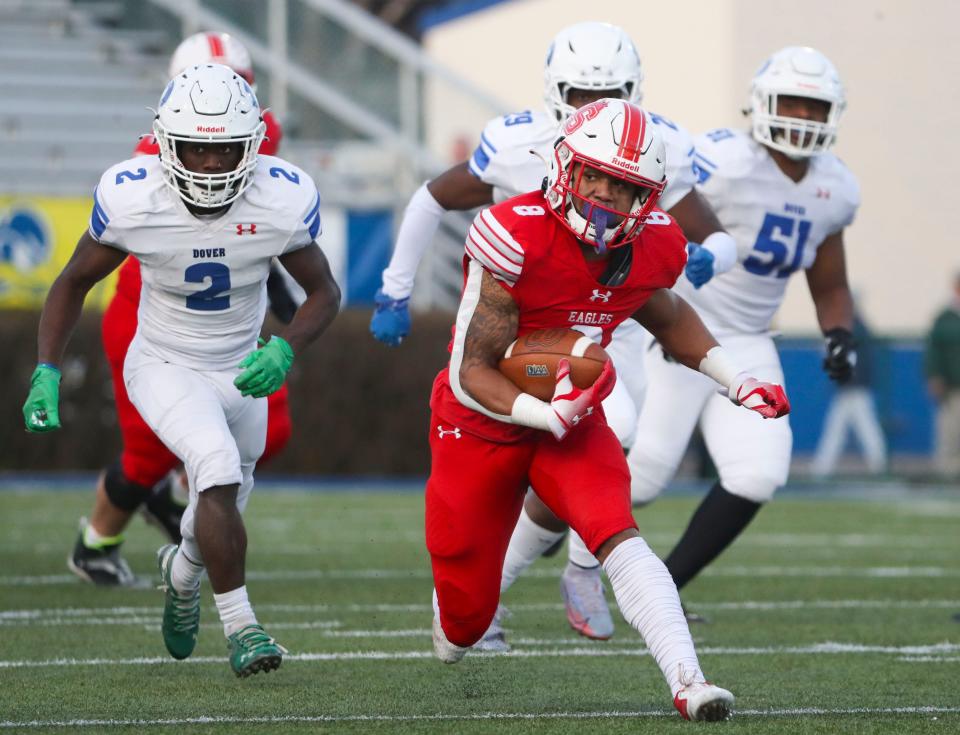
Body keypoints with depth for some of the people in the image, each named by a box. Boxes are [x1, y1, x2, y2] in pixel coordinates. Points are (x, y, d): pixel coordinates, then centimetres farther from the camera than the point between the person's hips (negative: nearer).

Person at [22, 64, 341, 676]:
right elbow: (75, 282, -8)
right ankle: (240, 626, -14)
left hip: (242, 370, 3)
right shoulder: (132, 200, -25)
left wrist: (285, 351, -26)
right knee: (219, 469, -27)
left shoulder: (283, 201, -23)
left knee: (225, 499, 20)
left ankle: (183, 570, 55)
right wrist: (46, 372, -15)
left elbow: (325, 293, -8)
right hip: (165, 367, -3)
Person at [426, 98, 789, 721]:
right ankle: (453, 628, 47)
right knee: (467, 614, 8)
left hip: (572, 419, 3)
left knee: (616, 534, -26)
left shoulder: (652, 247, -11)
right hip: (482, 424, -3)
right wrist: (546, 414, -37)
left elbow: (665, 316, 15)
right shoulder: (517, 239, -29)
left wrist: (738, 382, 6)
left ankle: (689, 684, -36)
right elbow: (469, 372, -24)